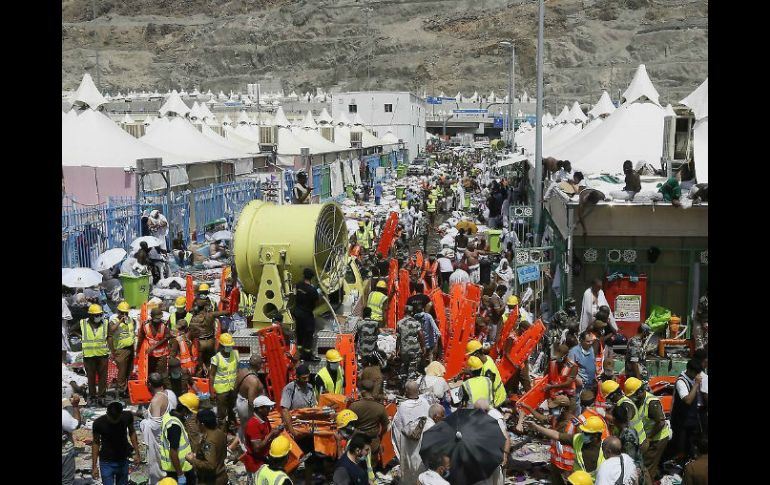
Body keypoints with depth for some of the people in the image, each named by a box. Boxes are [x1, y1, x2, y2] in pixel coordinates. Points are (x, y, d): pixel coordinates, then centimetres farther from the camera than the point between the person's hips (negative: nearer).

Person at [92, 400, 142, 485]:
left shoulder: (127, 416, -14)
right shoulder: (99, 423, -19)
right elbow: (96, 443, -7)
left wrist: (137, 453, 1)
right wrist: (94, 466, -6)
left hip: (123, 461, 3)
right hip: (106, 463, -2)